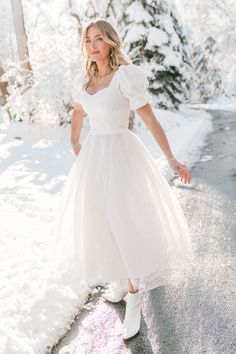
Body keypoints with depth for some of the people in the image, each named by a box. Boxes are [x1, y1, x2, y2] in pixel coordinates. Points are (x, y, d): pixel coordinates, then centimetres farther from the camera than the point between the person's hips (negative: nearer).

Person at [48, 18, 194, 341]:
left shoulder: (127, 76, -13)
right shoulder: (83, 81, 7)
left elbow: (151, 120, -13)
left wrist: (171, 160, -12)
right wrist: (75, 145, 34)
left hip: (121, 156, -7)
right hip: (93, 157, 7)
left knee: (127, 224, -4)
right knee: (101, 222, 15)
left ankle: (133, 301, 12)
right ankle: (120, 279, 38)